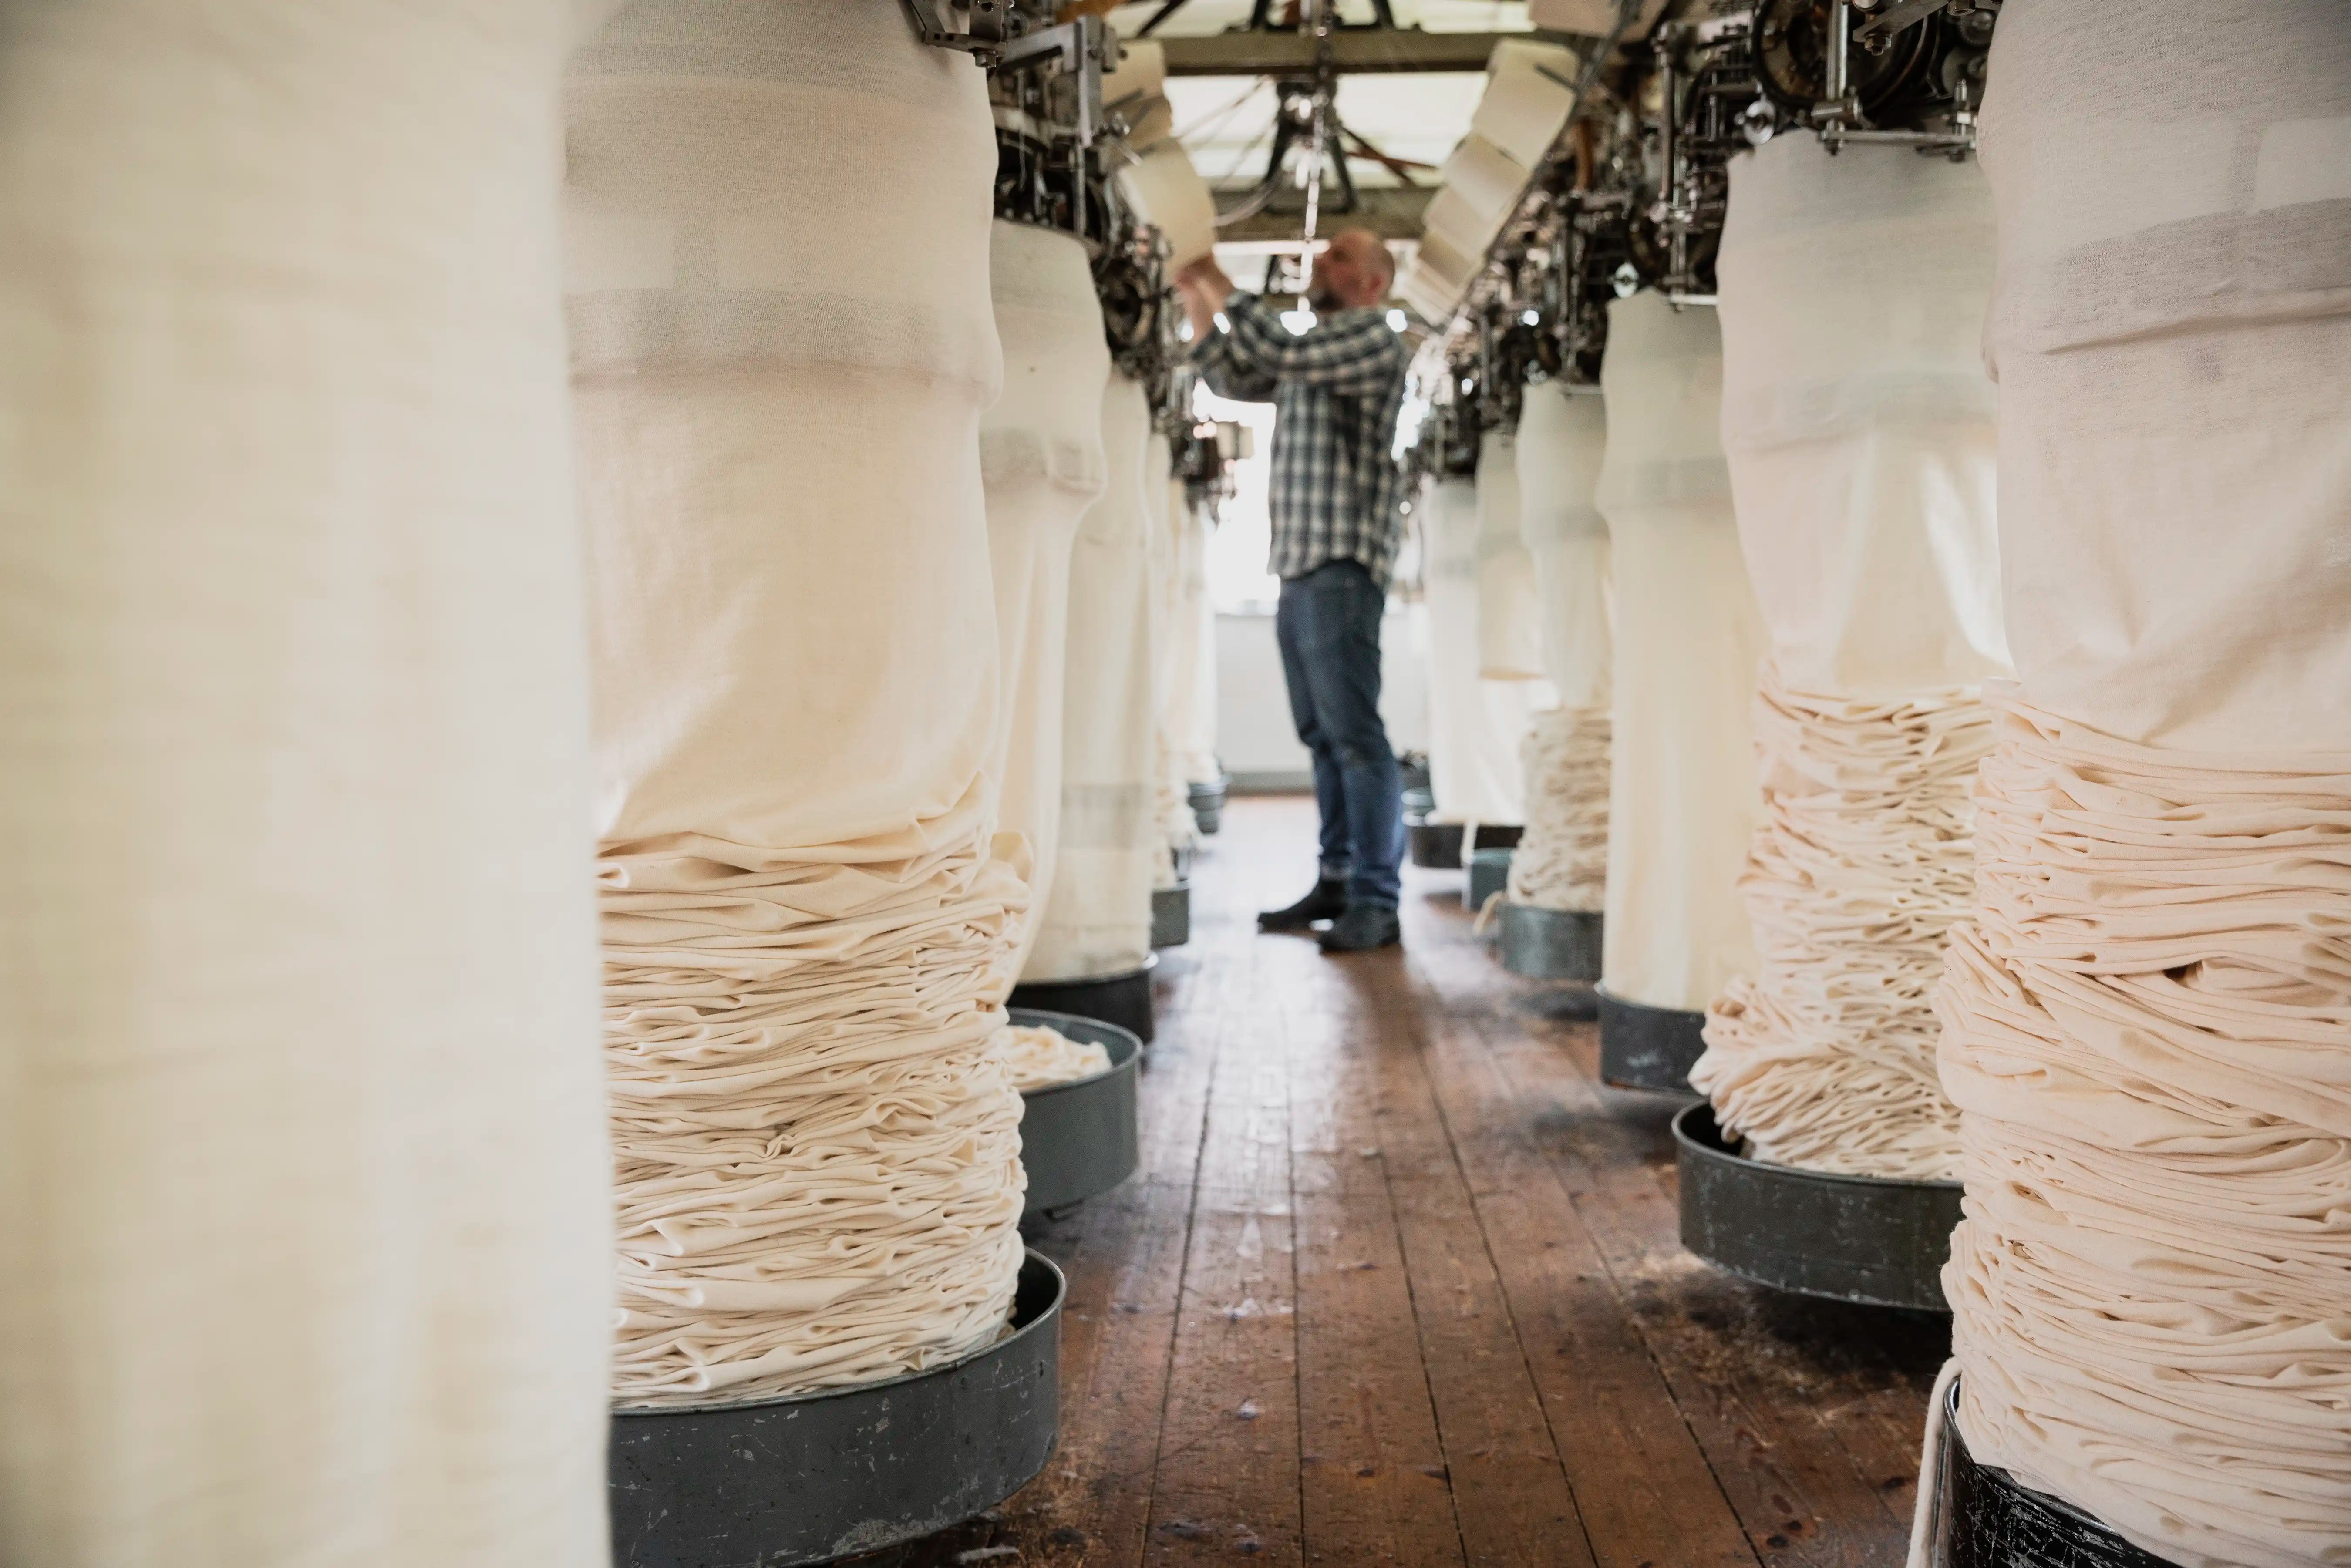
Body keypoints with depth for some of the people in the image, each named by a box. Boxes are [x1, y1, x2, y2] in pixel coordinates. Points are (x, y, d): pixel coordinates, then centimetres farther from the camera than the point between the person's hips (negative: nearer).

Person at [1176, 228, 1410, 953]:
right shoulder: (1314, 351, 24)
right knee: (1322, 737, 9)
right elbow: (1233, 377, 28)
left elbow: (1280, 352, -17)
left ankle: (1376, 901, -11)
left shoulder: (1374, 338, -3)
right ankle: (1337, 882, 14)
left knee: (1354, 734, -12)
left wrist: (1216, 279, -9)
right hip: (1299, 567, 9)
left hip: (1341, 565, -9)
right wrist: (1194, 296, 17)